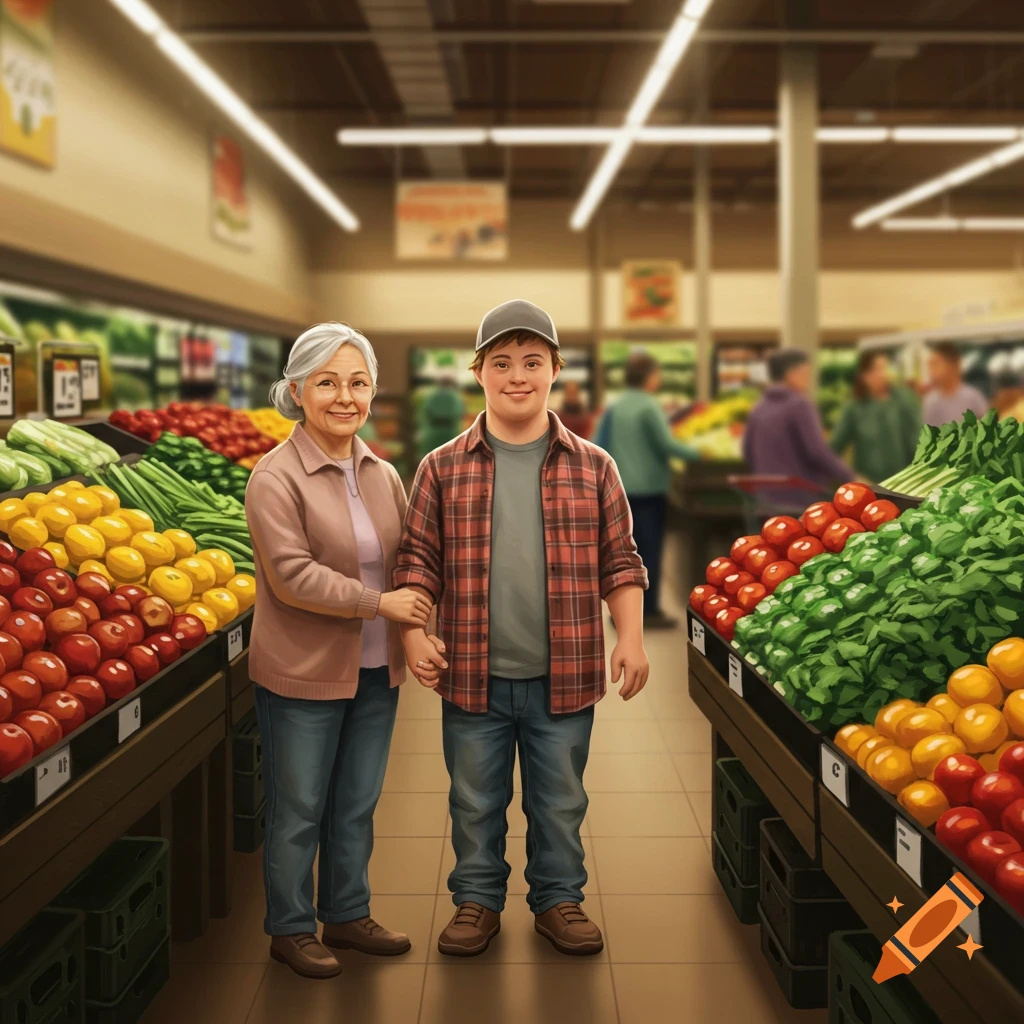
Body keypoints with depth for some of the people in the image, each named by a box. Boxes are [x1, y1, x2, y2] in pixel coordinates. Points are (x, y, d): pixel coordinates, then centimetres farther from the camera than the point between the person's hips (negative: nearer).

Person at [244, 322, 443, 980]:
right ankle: (291, 928, 26)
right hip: (303, 676, -6)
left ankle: (347, 914, 35)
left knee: (358, 804, 18)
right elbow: (292, 575, -21)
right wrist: (379, 604, -20)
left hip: (376, 672, 6)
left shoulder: (383, 475, 7)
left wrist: (420, 630, -2)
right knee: (299, 810, 8)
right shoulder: (277, 477, -14)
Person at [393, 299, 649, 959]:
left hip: (564, 678, 0)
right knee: (475, 802, 14)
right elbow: (418, 559, 3)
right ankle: (478, 901, 33)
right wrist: (414, 631, -10)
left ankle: (559, 900, 33)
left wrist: (631, 635, -4)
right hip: (473, 678, 0)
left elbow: (619, 561, 5)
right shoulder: (443, 469, 1)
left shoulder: (592, 467, 2)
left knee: (560, 801, 14)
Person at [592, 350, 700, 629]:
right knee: (649, 550, 0)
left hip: (621, 488, 6)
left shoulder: (614, 407, 7)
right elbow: (666, 443, -15)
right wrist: (697, 454, -5)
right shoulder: (648, 406, -12)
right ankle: (649, 611, 3)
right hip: (648, 488, -6)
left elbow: (598, 445, 9)